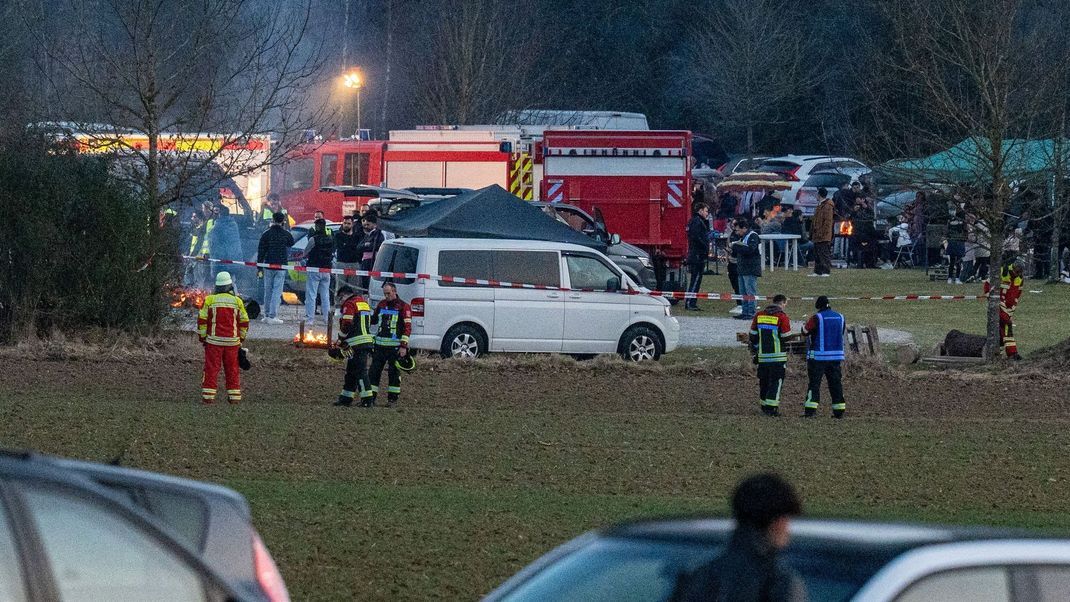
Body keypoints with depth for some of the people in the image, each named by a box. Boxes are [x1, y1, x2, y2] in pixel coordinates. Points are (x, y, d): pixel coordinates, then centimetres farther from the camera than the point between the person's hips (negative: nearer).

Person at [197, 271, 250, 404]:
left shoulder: (209, 300, -4)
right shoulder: (237, 301, 1)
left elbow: (202, 321, -3)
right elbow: (244, 322, 7)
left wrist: (202, 338, 6)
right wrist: (241, 338, 18)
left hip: (213, 340, -1)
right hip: (232, 341, 1)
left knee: (211, 368, 0)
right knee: (232, 369, 9)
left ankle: (208, 396, -3)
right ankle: (234, 396, 10)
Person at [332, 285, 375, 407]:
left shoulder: (349, 304, -9)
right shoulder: (364, 303, 19)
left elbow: (346, 325, -16)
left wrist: (340, 341, -1)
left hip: (356, 343, -9)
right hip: (368, 341, 9)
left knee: (360, 371, -9)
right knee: (351, 371, 16)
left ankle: (367, 400, -12)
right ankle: (346, 398, 20)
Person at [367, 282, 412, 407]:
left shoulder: (403, 307, -5)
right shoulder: (381, 305, 13)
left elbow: (407, 327, -8)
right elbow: (374, 320, 27)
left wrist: (404, 346, -14)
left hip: (395, 346, -5)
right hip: (380, 344, 5)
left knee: (393, 373, 1)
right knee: (374, 371, 3)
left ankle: (393, 399, 8)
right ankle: (371, 397, 7)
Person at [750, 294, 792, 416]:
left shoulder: (759, 316, 7)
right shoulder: (782, 318, -9)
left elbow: (753, 336, 12)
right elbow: (786, 338, -6)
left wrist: (754, 353, 21)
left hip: (762, 356, 5)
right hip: (778, 357, -5)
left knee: (764, 382, 15)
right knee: (776, 382, -1)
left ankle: (765, 406, 22)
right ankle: (771, 408, -6)